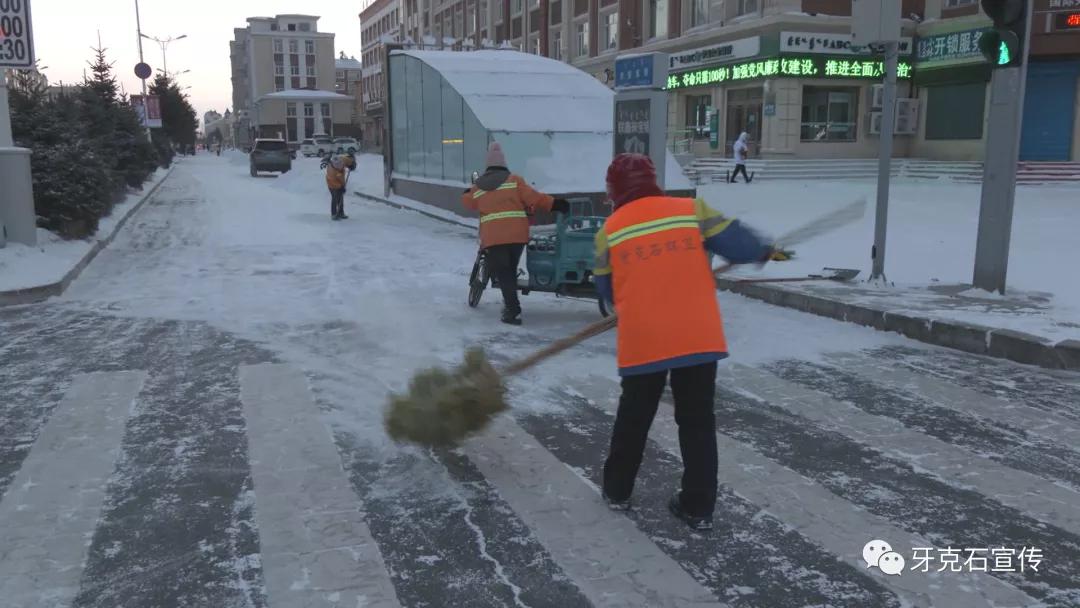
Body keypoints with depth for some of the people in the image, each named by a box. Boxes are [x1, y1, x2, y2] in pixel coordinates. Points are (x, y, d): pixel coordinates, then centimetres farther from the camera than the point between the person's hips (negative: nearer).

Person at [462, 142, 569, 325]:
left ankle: (513, 310, -12)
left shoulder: (477, 187, 13)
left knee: (503, 273, 0)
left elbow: (467, 201, 31)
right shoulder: (514, 180, 5)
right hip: (517, 234, 0)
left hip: (492, 237, 0)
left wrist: (468, 192, 53)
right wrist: (553, 204, 0)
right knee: (510, 269, 18)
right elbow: (532, 197, -4)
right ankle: (510, 303, 27)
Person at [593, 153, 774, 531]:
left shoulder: (610, 230, 4)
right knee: (697, 421, 13)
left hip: (642, 341, 0)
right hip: (699, 338, 0)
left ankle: (617, 490, 33)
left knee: (634, 417, 20)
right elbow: (733, 241, 3)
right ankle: (698, 507, 17)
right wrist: (761, 251, 25)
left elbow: (605, 288, 13)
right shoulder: (692, 210, 1)